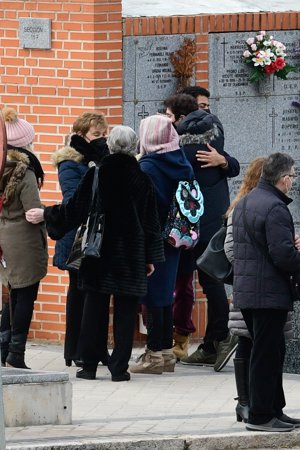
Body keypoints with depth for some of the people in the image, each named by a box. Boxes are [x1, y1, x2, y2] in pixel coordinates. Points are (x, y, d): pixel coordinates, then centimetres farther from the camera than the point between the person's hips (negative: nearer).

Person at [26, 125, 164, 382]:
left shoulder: (96, 174, -6)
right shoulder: (142, 179, -3)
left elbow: (75, 209, -3)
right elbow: (150, 222, 1)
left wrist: (45, 215, 12)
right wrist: (151, 257, 8)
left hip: (99, 254, 0)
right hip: (131, 254, 0)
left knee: (94, 307, 7)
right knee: (125, 311, 3)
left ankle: (89, 365, 8)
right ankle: (119, 368, 1)